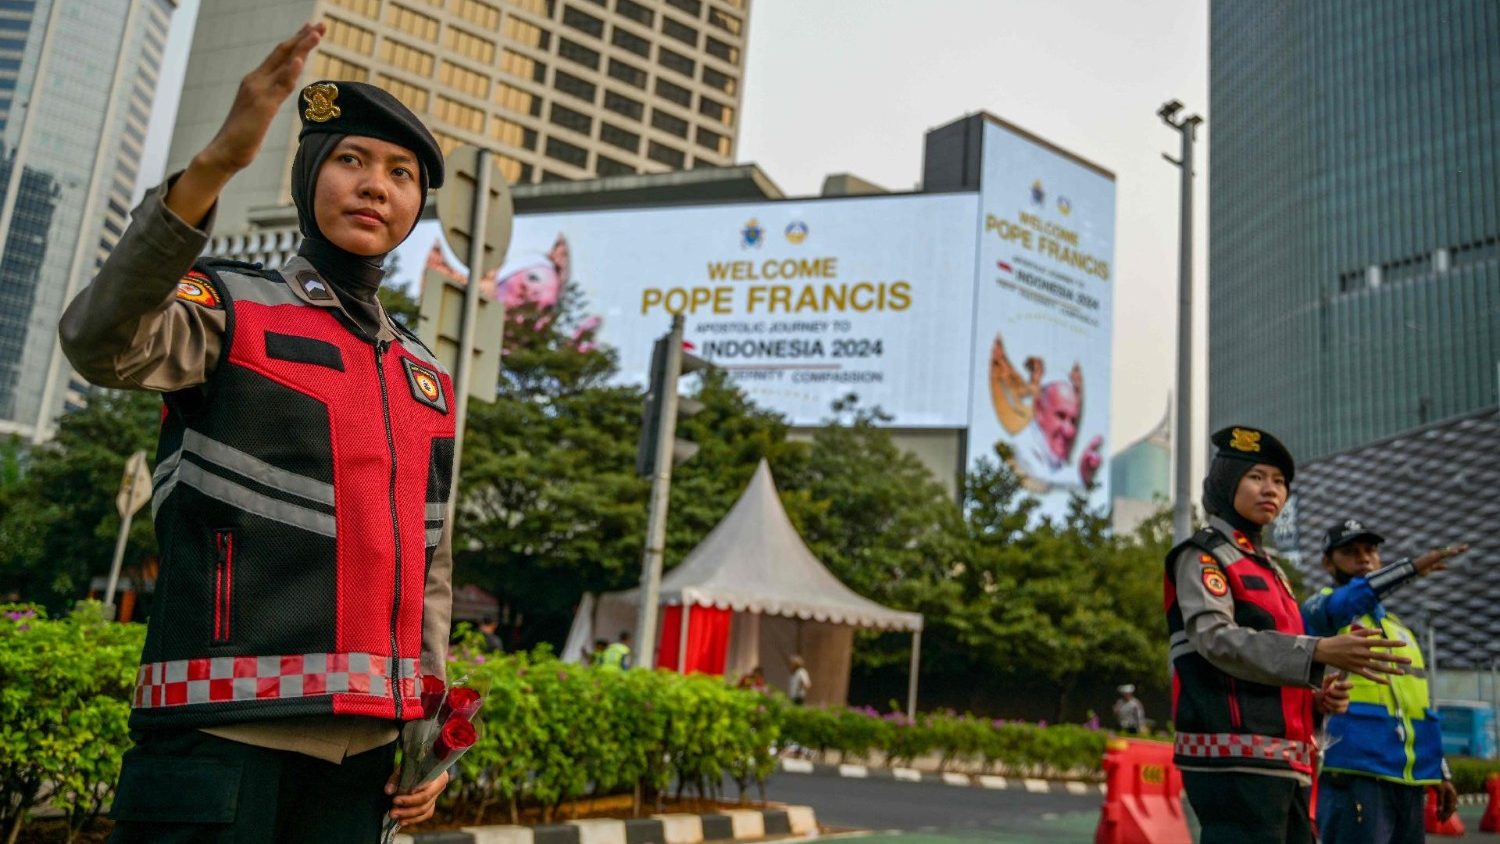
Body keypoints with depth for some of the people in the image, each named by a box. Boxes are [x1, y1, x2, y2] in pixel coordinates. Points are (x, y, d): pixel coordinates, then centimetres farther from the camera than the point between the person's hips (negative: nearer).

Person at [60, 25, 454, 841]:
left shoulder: (427, 380, 15)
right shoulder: (227, 310, 2)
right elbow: (101, 343, -21)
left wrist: (430, 726, 9)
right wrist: (215, 162, -31)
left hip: (360, 744, 5)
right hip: (223, 729, -5)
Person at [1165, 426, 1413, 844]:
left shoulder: (1271, 569, 23)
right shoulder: (1202, 556, -3)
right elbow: (1216, 638, -20)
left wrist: (1317, 697, 5)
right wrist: (1320, 652, -30)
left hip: (1285, 763, 9)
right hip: (1236, 761, -9)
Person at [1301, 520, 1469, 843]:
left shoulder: (1398, 626, 25)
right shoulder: (1319, 609, 3)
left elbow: (1421, 706, 25)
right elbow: (1351, 598, -22)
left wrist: (1441, 773, 21)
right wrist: (1414, 567, -30)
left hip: (1410, 779, 7)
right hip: (1355, 772, -7)